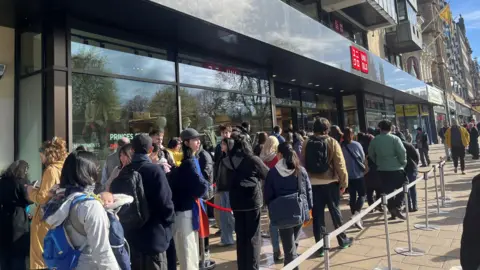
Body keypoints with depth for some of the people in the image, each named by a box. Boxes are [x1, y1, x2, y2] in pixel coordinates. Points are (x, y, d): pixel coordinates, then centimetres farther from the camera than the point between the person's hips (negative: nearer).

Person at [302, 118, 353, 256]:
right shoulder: (332, 142, -6)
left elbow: (303, 164, 4)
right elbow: (340, 164, -7)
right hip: (330, 182, -1)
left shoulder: (306, 143, 1)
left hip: (312, 184, 2)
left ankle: (320, 246, 10)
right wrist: (344, 182, 0)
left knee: (317, 215, 6)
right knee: (335, 212, 14)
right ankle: (343, 240, 29)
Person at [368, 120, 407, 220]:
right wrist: (403, 163, 1)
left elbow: (371, 154, 8)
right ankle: (396, 208, -7)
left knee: (387, 191, 12)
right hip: (396, 168, -4)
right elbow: (402, 152, -14)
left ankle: (392, 210, 17)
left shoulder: (375, 140, 2)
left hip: (382, 170, 4)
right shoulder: (395, 139, -10)